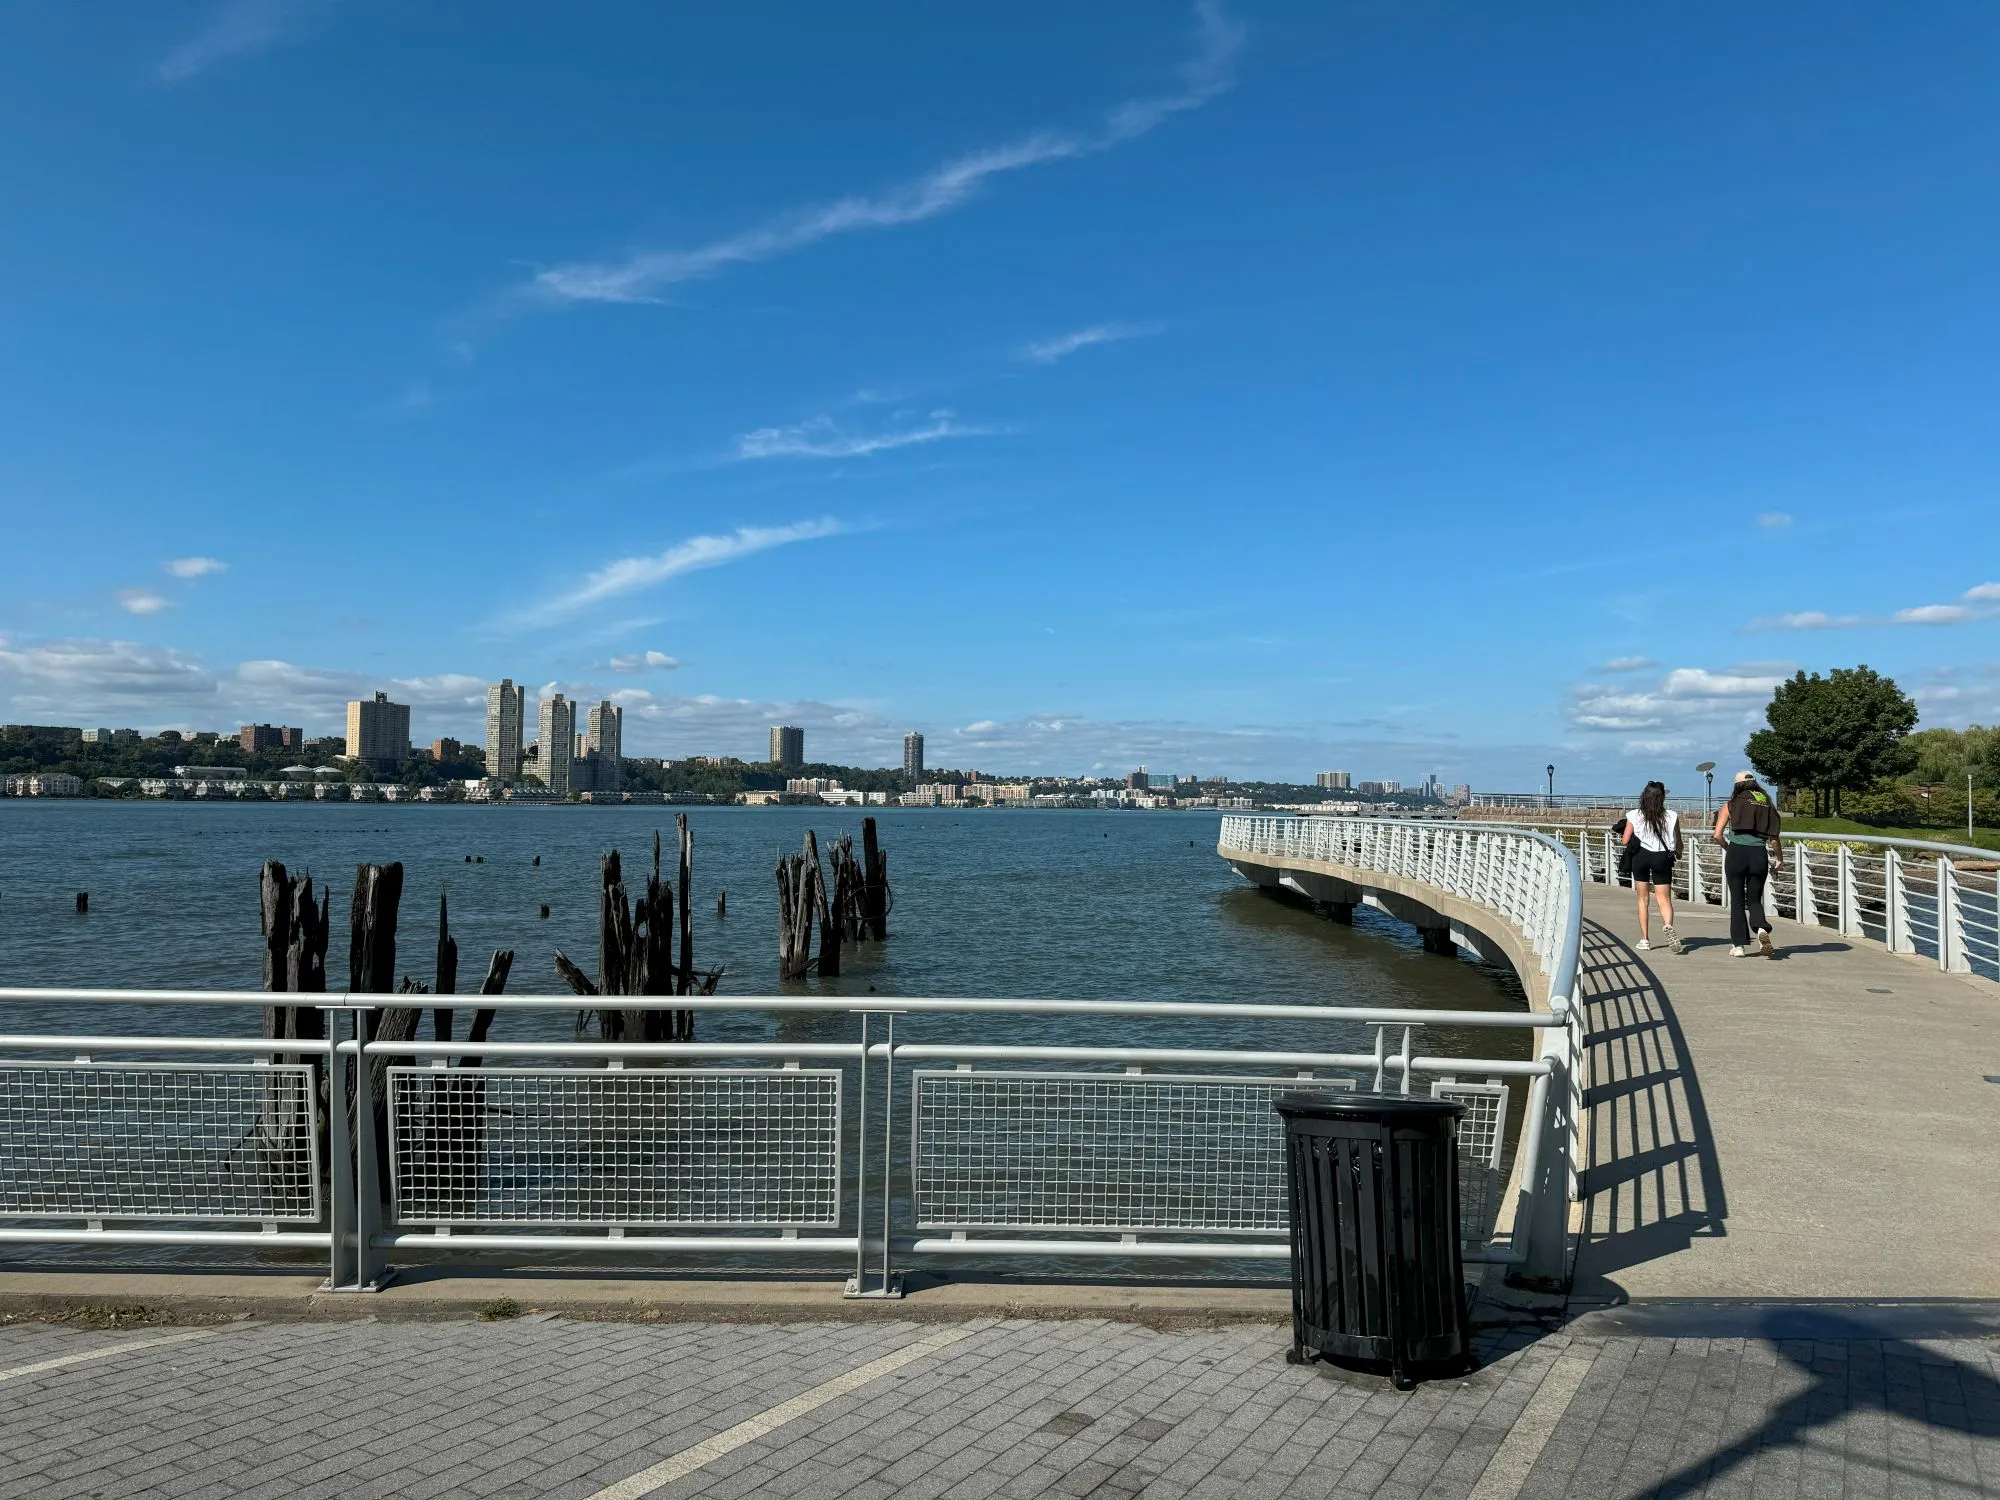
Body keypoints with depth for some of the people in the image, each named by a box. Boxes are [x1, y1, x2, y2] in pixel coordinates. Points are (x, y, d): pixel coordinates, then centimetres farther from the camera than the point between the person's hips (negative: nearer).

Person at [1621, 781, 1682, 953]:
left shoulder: (1634, 816, -1)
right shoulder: (1672, 816, 0)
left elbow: (1625, 841, -1)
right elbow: (1678, 843, 5)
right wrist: (1678, 854, 27)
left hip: (1640, 857, 1)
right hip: (1662, 858, 0)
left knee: (1642, 899, 11)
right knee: (1664, 900, 1)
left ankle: (1644, 939, 11)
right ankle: (1668, 925, -30)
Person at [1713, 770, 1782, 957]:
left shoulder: (1731, 804, 5)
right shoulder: (1768, 805, 10)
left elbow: (1717, 835, -2)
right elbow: (1774, 838, 6)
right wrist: (1780, 859, 21)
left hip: (1736, 853, -2)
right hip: (1759, 855, 2)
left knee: (1737, 901, 8)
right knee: (1754, 900, 15)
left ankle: (1739, 945, 8)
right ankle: (1762, 928, -15)